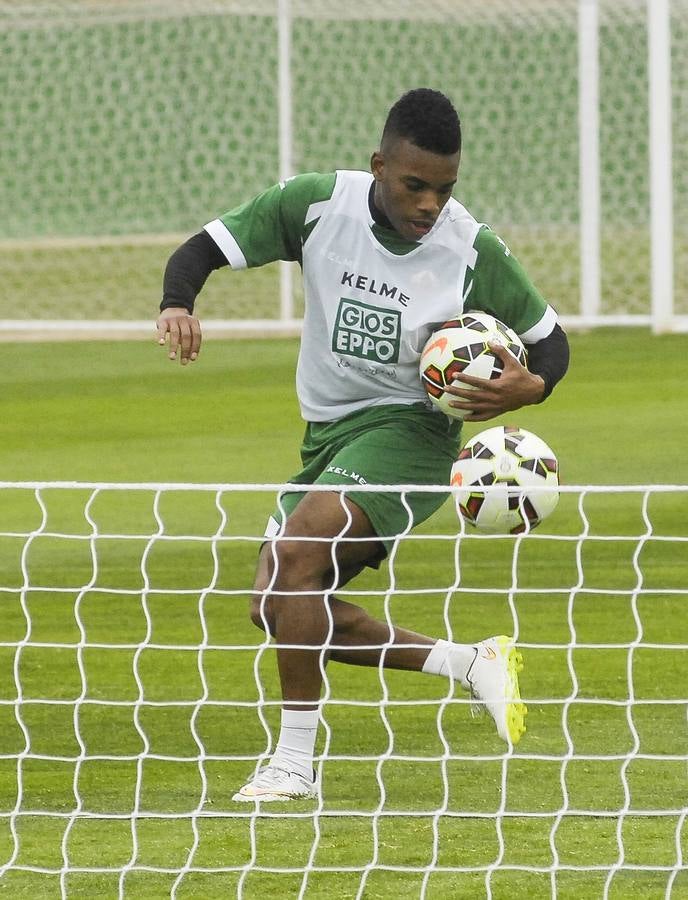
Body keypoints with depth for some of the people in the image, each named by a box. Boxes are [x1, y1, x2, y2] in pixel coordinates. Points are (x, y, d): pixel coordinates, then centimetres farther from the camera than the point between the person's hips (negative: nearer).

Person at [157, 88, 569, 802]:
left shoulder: (472, 249, -15)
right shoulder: (316, 205, -10)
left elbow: (549, 340, -3)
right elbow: (202, 250, -6)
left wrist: (530, 387, -27)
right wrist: (177, 304, -29)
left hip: (407, 430, -6)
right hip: (327, 434, 6)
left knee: (296, 555, -27)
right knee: (275, 608, 2)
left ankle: (294, 761, -19)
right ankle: (471, 665, 12)